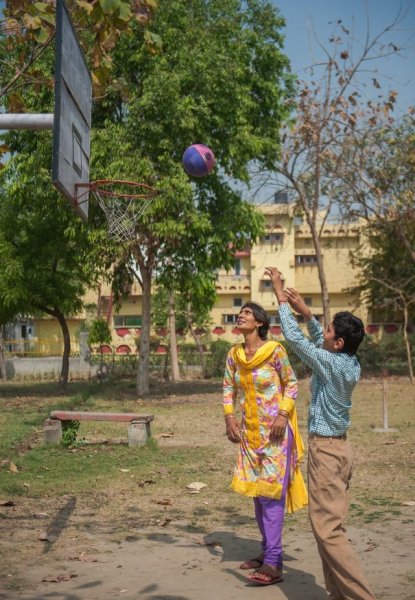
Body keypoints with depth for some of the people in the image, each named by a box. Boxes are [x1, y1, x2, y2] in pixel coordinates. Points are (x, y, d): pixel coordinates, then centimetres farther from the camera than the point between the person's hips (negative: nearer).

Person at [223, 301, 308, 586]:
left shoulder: (275, 350, -12)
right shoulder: (234, 354, 3)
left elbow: (291, 384, -5)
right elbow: (228, 388, 10)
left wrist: (283, 415, -15)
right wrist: (229, 418, -1)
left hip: (275, 429, -6)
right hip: (250, 431, 6)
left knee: (271, 491, -9)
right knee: (257, 490, 13)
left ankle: (274, 563, -7)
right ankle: (268, 551, 27)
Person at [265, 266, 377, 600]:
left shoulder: (332, 365, -19)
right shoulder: (352, 365, 4)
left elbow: (295, 339, -16)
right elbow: (319, 342, 22)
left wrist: (281, 298, -7)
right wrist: (306, 312, 14)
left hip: (325, 448, -9)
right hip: (338, 446, 9)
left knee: (327, 529, -7)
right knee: (333, 527, 14)